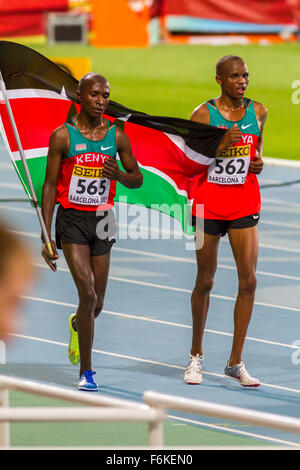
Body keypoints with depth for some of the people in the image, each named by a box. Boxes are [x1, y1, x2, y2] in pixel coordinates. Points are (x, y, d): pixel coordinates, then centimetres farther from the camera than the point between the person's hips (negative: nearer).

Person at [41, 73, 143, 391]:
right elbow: (50, 186, -4)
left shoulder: (117, 137, 3)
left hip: (101, 221, 4)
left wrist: (119, 175, -13)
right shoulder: (62, 136, -6)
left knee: (96, 303, 8)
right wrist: (46, 237, -8)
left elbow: (137, 178, 12)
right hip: (71, 220, -4)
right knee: (88, 295, -17)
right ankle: (86, 371, -7)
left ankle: (77, 325, 47)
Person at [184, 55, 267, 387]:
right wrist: (219, 147, -22)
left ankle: (235, 362, 3)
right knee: (205, 281, 6)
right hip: (209, 203, -3)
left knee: (248, 280, -5)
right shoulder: (202, 115, -8)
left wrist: (258, 162, 1)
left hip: (245, 201, 3)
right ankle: (196, 354, 25)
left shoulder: (257, 112, 4)